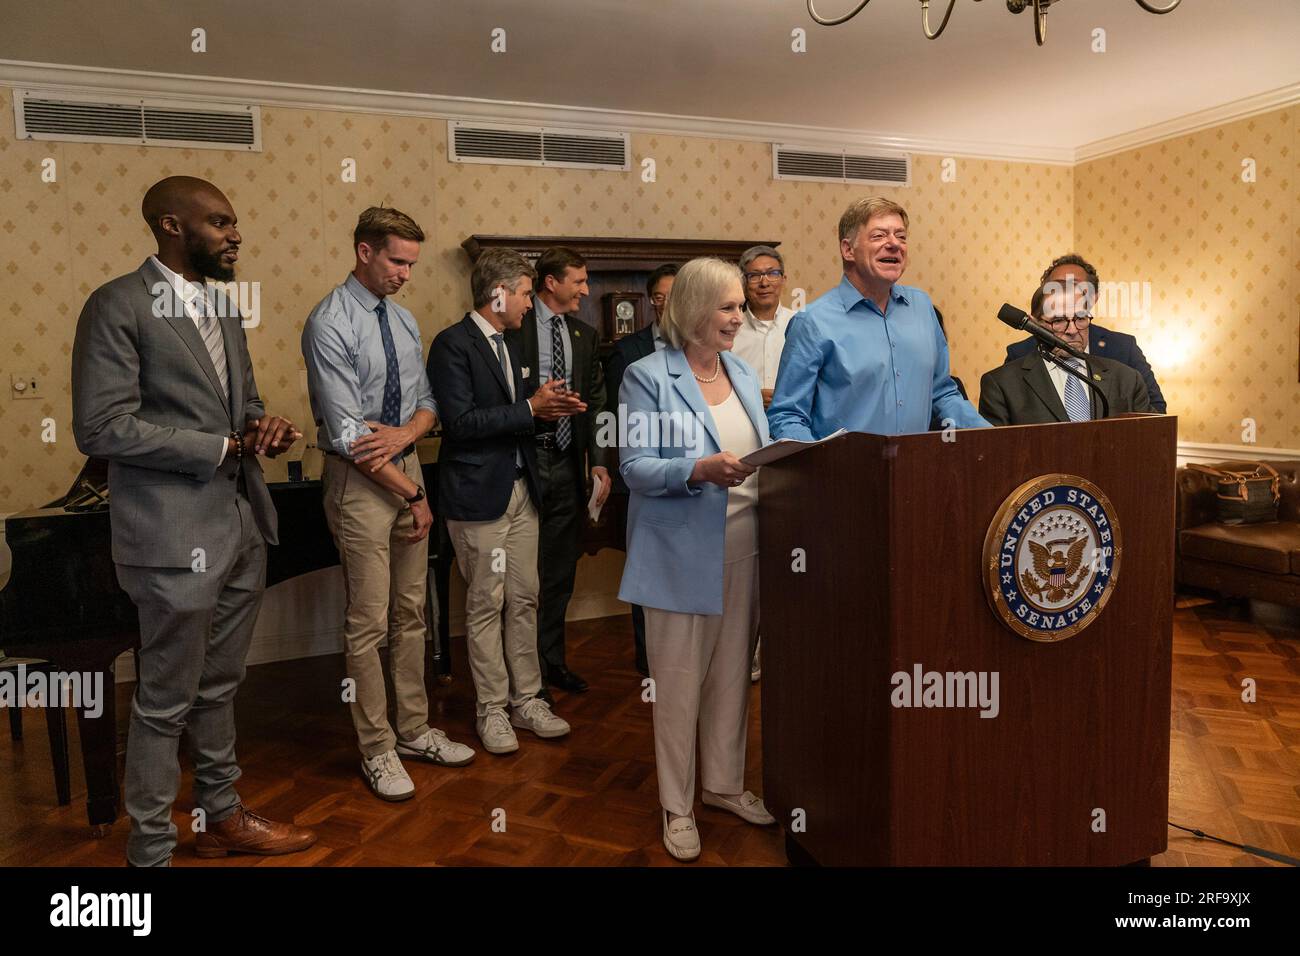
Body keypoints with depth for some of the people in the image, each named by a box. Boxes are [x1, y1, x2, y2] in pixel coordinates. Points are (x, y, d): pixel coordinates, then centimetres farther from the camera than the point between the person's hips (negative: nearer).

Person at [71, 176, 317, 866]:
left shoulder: (223, 309, 13)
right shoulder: (118, 305, -11)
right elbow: (101, 428, -17)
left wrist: (266, 428, -3)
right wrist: (223, 448, -17)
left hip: (243, 526, 8)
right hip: (178, 537, -7)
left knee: (219, 688, 20)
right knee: (166, 703, 5)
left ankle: (221, 818, 36)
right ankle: (150, 850, 23)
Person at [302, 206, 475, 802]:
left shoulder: (403, 320, 9)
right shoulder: (329, 325, -14)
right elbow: (347, 433, -18)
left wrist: (407, 432, -13)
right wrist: (412, 496, -14)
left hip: (407, 465, 7)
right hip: (360, 481, -7)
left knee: (411, 613, 14)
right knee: (369, 624, 2)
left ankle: (414, 730, 29)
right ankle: (377, 749, 18)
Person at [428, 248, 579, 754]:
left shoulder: (505, 345, 16)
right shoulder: (453, 344, -11)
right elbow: (460, 421, -20)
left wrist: (544, 410, 3)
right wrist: (531, 408, -16)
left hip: (520, 489, 8)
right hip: (479, 494, -8)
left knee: (524, 600, 11)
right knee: (486, 604, 3)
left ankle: (526, 700, 23)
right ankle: (492, 710, 16)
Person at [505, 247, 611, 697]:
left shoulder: (585, 335, 12)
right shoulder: (513, 327, -5)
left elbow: (596, 402, 10)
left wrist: (599, 462, 3)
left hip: (569, 462, 5)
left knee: (561, 570, 13)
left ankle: (553, 660, 27)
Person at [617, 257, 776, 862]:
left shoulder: (744, 376, 12)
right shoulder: (648, 377, -7)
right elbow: (635, 467, -14)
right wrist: (699, 470, -28)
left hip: (744, 546, 6)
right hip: (682, 552, -6)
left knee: (732, 674, 15)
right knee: (678, 680, 5)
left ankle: (724, 784, 34)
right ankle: (676, 806, 22)